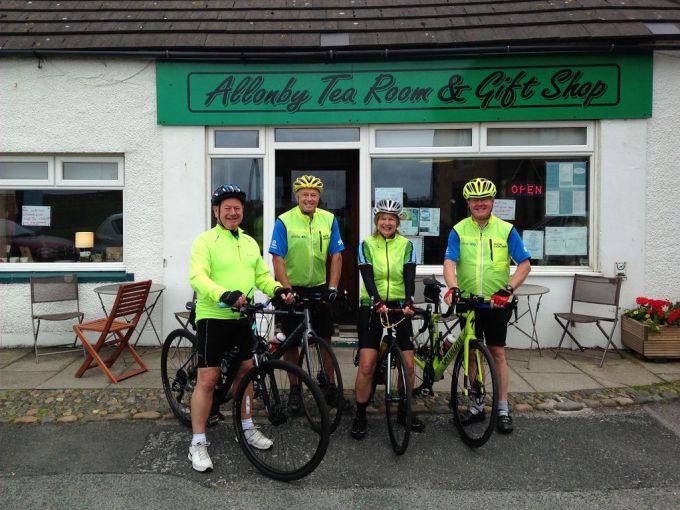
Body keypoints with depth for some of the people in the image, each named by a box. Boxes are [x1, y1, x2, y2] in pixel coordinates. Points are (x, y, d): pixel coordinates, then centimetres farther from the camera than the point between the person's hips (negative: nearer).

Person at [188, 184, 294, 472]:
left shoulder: (250, 243, 14)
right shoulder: (205, 241, -7)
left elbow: (262, 276, 13)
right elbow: (197, 277, -21)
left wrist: (278, 289, -8)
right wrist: (224, 294, -38)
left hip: (242, 317, 6)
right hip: (213, 317, -6)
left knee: (245, 371, 15)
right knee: (208, 379, -4)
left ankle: (247, 427, 33)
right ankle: (198, 443, 9)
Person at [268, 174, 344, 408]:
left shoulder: (329, 220, -2)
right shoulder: (284, 221, -11)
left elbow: (336, 256, 0)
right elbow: (278, 259, -13)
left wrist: (332, 287, -8)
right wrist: (287, 290, -20)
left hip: (319, 288, 2)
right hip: (292, 288, -2)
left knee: (325, 339, 7)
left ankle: (330, 386, 22)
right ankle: (294, 389, 20)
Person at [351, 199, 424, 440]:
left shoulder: (406, 245, 3)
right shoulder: (367, 245, 0)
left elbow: (409, 277, -8)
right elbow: (368, 277, -12)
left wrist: (408, 302, -26)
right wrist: (378, 302, -28)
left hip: (399, 307, 2)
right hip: (372, 307, -1)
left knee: (408, 364, 0)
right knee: (366, 365, -7)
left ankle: (405, 410, 22)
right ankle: (360, 415, 9)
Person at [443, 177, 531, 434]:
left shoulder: (506, 230, -1)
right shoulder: (459, 230, 0)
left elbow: (524, 264, -2)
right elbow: (449, 263, -9)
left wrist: (507, 289, -16)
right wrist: (453, 288, -28)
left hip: (496, 303, -1)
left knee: (497, 353, 4)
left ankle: (503, 409, 15)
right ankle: (477, 405, 23)